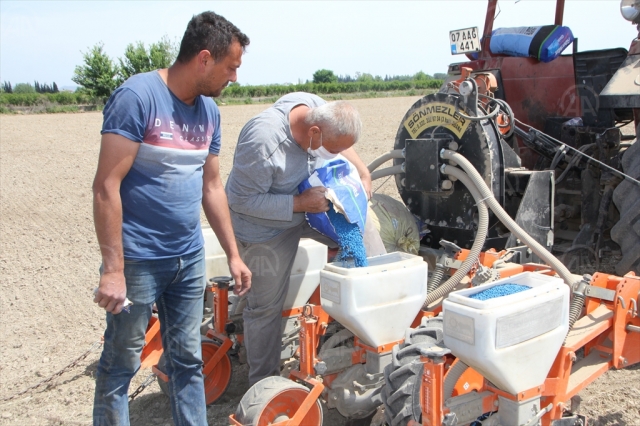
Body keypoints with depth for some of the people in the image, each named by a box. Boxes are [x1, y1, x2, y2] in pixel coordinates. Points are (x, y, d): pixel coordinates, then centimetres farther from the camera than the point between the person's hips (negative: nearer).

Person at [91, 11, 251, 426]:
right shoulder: (137, 96, -14)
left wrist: (233, 254, 14)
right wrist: (113, 269, -20)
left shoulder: (209, 110, 7)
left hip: (190, 259, 6)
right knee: (121, 363, 7)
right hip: (138, 261, -6)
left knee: (188, 360, 15)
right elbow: (106, 186, -18)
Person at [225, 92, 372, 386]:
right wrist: (301, 203, -32)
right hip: (267, 228, -7)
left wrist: (363, 174, -8)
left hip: (309, 203, 7)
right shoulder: (263, 142, -37)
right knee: (265, 306, 3)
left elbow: (342, 145, 6)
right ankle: (262, 382, 22)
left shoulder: (319, 109, -16)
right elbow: (243, 200, -30)